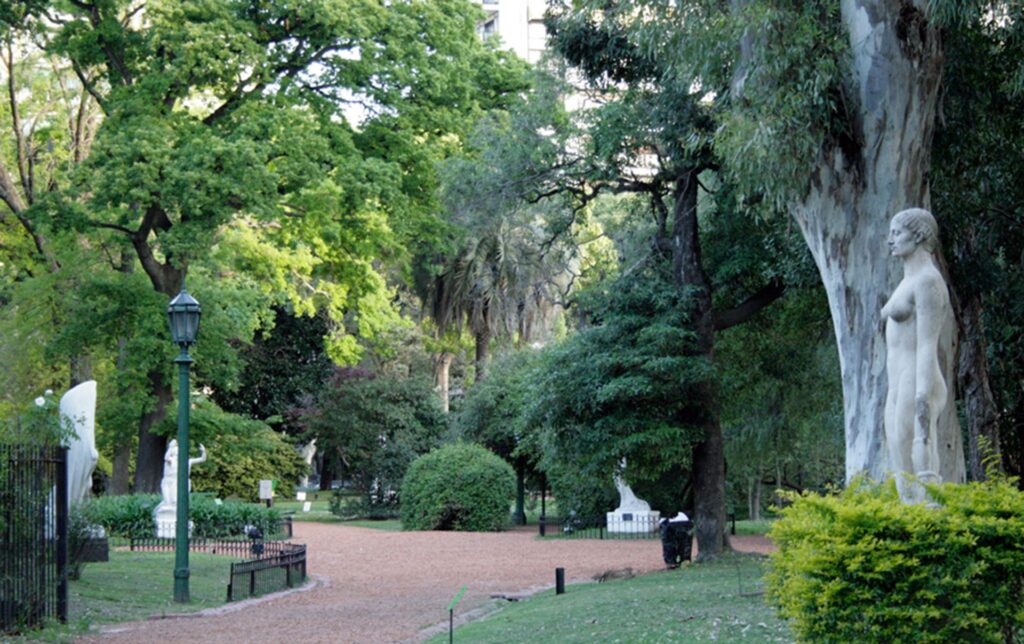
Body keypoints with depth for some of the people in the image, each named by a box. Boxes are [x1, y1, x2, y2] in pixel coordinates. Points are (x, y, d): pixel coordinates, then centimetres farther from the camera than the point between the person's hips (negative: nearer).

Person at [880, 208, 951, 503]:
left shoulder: (928, 280, -10)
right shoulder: (908, 281, 20)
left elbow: (928, 346, -18)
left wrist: (922, 401, -24)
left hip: (917, 388, -10)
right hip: (898, 390, 10)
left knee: (918, 488, -13)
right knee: (902, 480, 8)